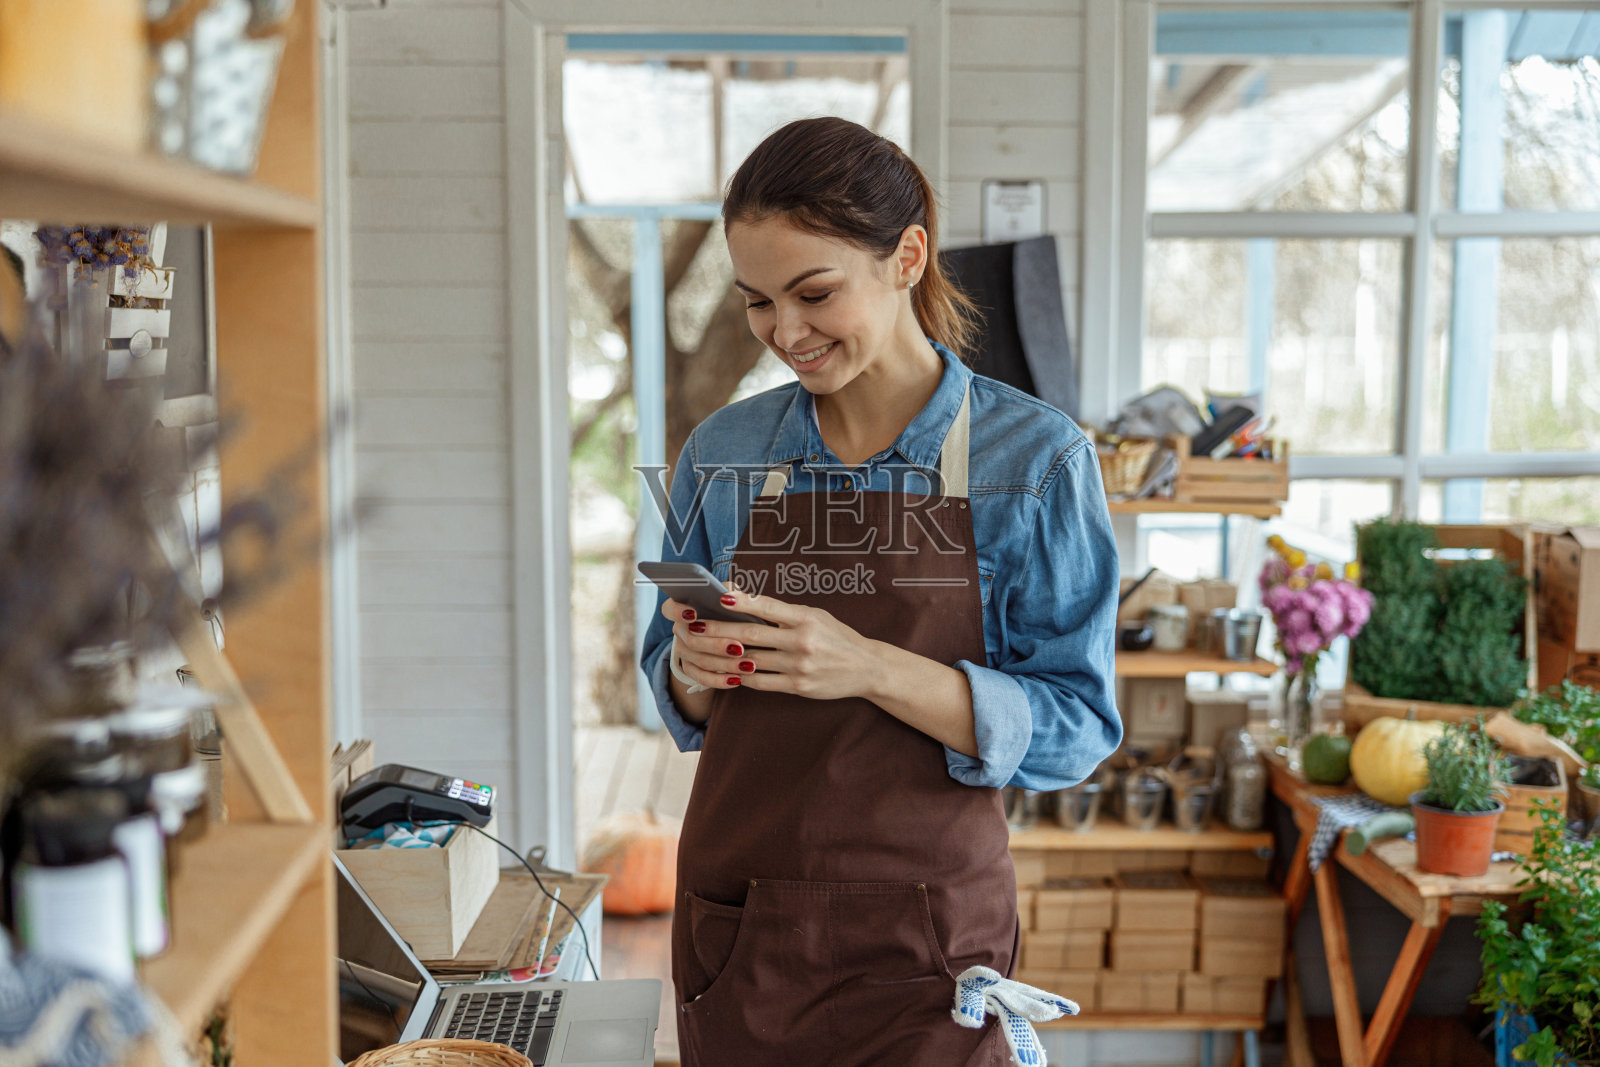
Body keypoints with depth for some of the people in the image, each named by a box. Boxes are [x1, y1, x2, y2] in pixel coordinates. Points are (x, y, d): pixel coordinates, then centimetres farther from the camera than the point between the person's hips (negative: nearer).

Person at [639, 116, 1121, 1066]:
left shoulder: (1037, 460, -8)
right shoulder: (724, 454, 3)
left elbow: (1078, 727, -10)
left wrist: (873, 669, -22)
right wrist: (694, 670, -11)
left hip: (921, 950, -3)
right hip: (736, 936, 4)